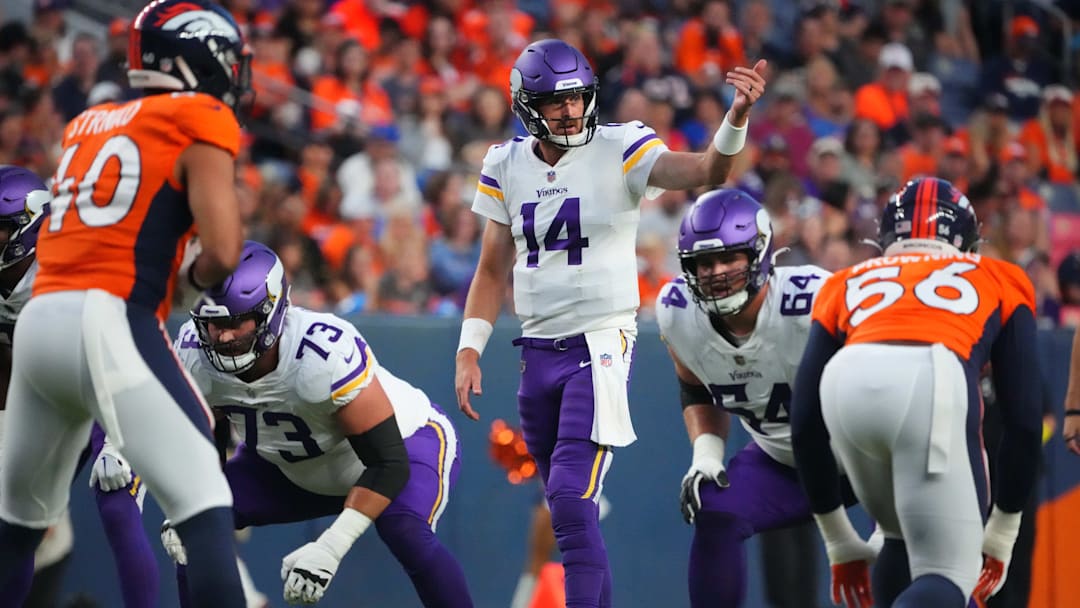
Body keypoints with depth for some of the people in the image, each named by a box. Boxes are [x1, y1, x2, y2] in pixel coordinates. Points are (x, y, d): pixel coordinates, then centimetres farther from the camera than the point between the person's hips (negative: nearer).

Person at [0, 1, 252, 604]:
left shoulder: (88, 124, 22)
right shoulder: (202, 123, 1)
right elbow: (221, 254, -8)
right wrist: (197, 272, 11)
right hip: (107, 323, -7)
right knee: (203, 500, -10)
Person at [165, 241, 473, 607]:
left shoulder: (325, 354, -39)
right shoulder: (193, 356, -21)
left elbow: (388, 464, -33)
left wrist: (330, 549, -41)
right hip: (299, 470, 6)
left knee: (404, 531, -35)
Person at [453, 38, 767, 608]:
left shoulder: (619, 152, -8)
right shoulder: (506, 167, 6)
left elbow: (707, 171, -23)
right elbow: (493, 271, 13)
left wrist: (736, 117, -41)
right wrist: (468, 352, 5)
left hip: (601, 345, -5)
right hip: (538, 349, 5)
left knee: (571, 499, -17)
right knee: (567, 506, 12)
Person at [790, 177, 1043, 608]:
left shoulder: (847, 285, 37)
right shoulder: (998, 281, 34)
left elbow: (806, 422, 32)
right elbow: (1023, 419, 29)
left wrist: (839, 541, 40)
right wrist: (1001, 534, 38)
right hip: (936, 380, -3)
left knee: (904, 547, 27)